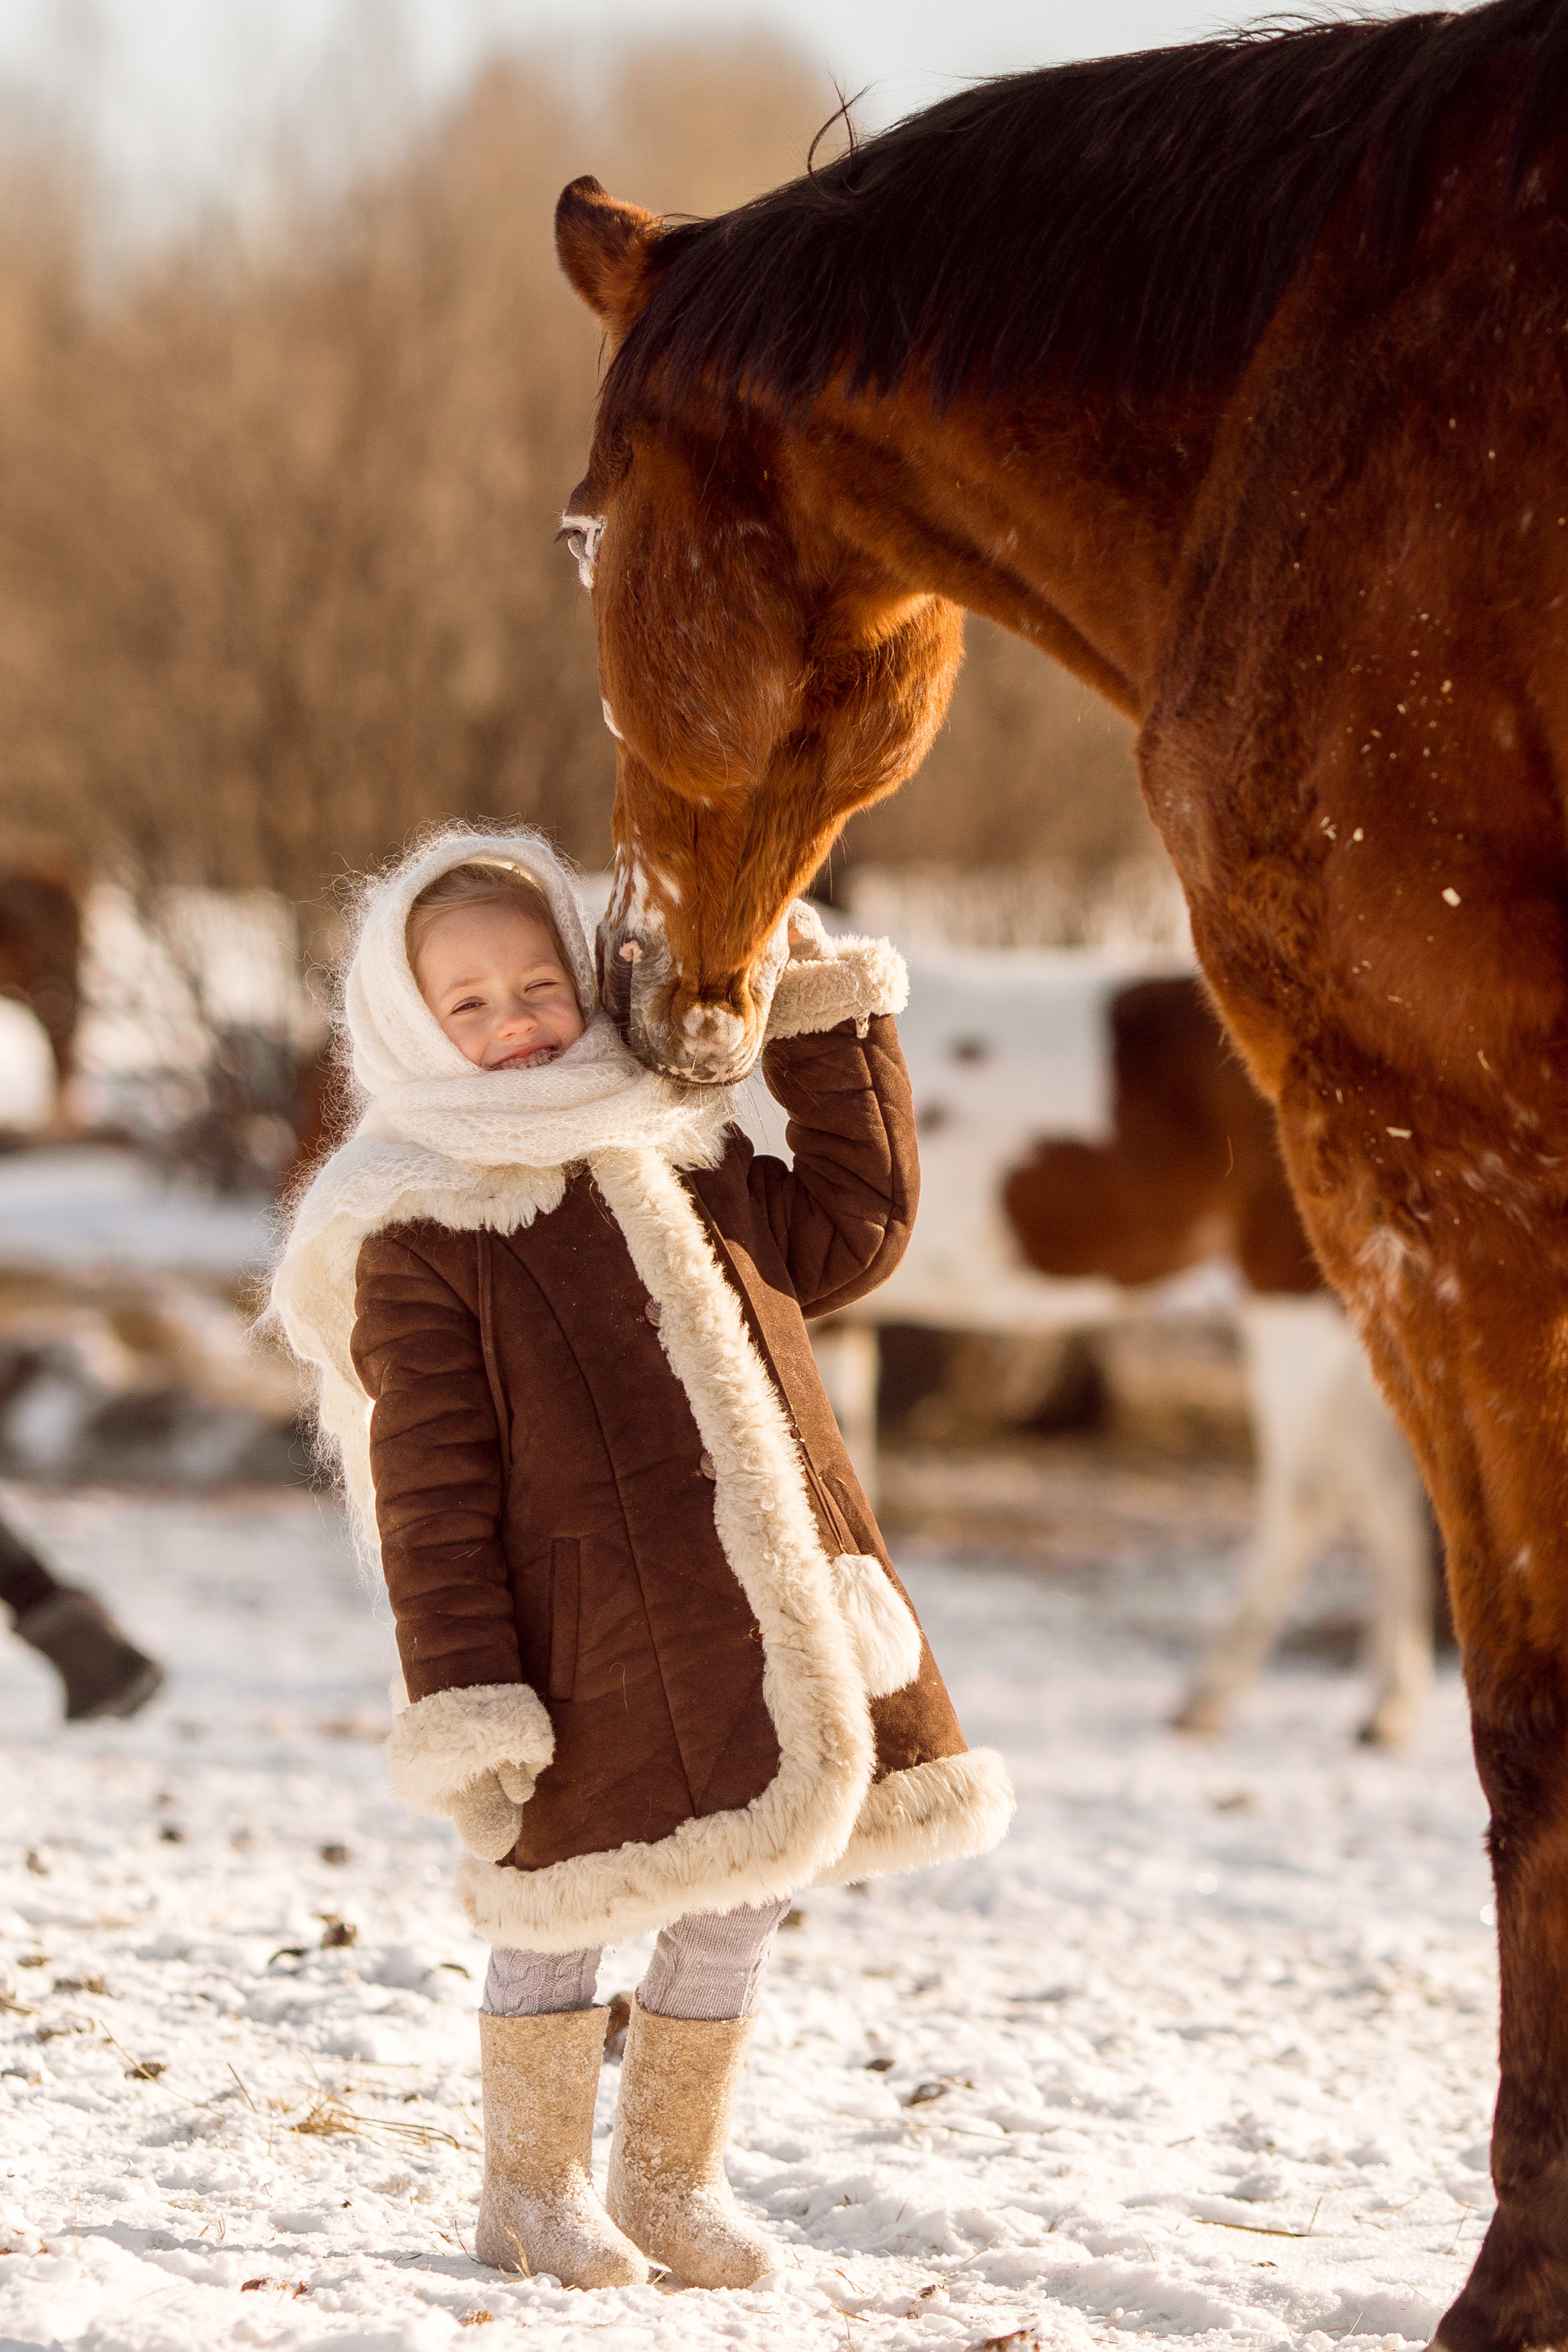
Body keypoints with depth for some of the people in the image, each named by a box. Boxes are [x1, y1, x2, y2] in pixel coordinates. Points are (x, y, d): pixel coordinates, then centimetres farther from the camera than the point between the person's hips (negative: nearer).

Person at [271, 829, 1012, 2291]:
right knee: (568, 1901, 3)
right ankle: (533, 2191, 22)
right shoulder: (419, 1237, -7)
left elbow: (853, 1229, 26)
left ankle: (671, 2180, 28)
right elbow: (429, 1487, -9)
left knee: (742, 1898, 12)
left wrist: (824, 1025, 21)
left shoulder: (687, 1159, 14)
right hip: (588, 1646, -6)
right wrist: (463, 1693, -13)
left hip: (759, 1616, 6)